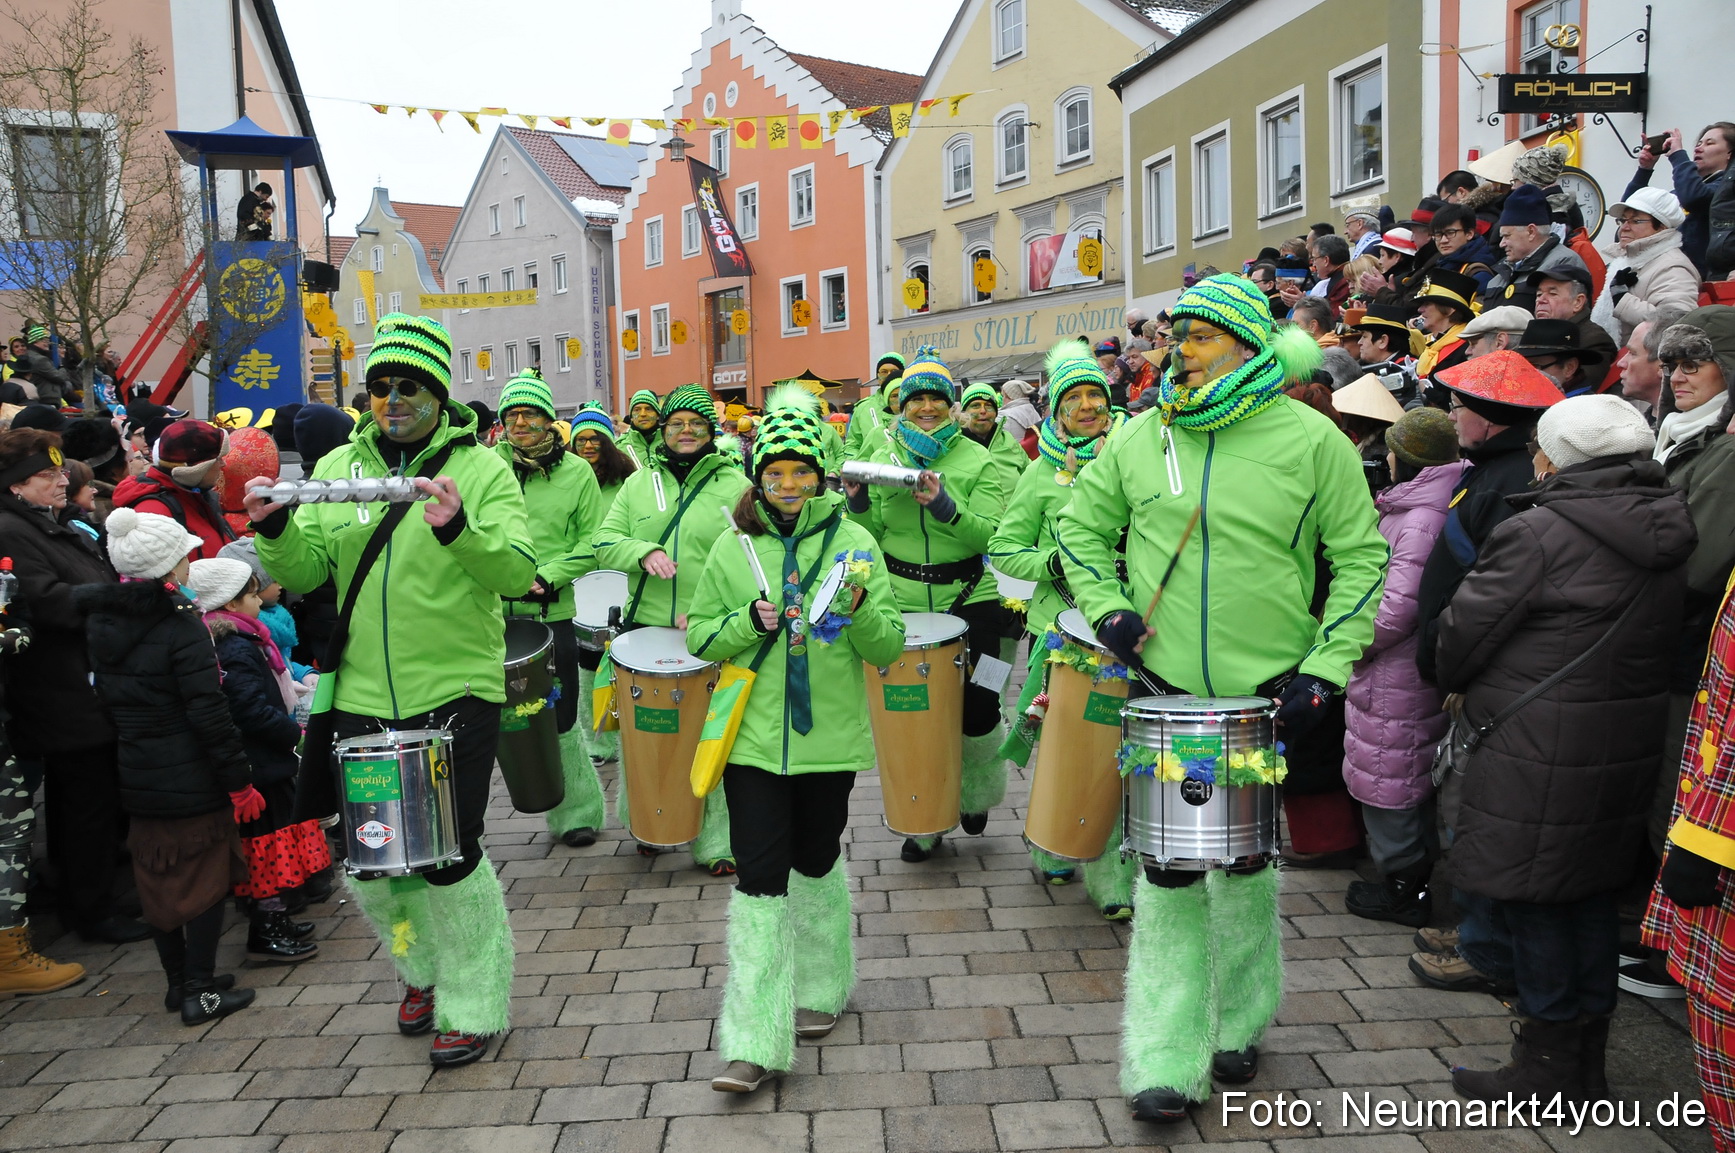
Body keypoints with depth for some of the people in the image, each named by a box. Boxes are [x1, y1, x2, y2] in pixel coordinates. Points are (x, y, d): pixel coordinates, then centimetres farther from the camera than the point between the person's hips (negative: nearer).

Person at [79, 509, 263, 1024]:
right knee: (205, 879, 5)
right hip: (192, 781, -7)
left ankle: (178, 982, 27)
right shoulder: (181, 625, -18)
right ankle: (199, 992, 9)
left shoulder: (99, 620, 2)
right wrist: (240, 780, -14)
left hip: (136, 778, 7)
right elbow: (209, 713, -18)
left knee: (157, 879, 15)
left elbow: (105, 695, 10)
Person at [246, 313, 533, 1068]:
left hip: (455, 693, -4)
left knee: (451, 857, -1)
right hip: (362, 696, 5)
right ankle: (425, 970, 40)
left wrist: (459, 528, -32)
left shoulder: (480, 468, -3)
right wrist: (274, 530, -13)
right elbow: (306, 573, 7)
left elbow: (518, 573, -15)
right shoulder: (336, 468, 9)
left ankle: (473, 1006, 19)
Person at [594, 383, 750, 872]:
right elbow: (605, 543, 8)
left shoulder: (735, 485, 2)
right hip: (644, 627, 3)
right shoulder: (639, 482, 13)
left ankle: (715, 840, 7)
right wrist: (643, 552, -14)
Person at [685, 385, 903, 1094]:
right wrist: (749, 622, -15)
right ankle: (754, 1042, 1)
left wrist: (860, 611, -24)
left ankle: (819, 989, 39)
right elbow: (699, 636, 4)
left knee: (816, 864, 15)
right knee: (759, 879, -4)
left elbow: (889, 650, -3)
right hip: (754, 738, 0)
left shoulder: (854, 543, -1)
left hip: (829, 738, 0)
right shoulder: (732, 549, 2)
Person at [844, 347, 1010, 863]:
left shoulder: (977, 460, -2)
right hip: (901, 602, 2)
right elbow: (873, 535, 7)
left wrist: (943, 503, -27)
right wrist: (858, 500, -12)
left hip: (968, 600, -2)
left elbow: (989, 535, -13)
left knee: (977, 705, 0)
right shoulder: (883, 457, 7)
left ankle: (976, 795, 30)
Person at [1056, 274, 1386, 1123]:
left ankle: (1238, 1024, 35)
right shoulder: (1141, 438, 2)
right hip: (1164, 690, 1)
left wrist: (1324, 670, -8)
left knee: (1246, 863, 13)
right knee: (1168, 874, 2)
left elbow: (1360, 557, -1)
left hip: (1265, 694, -1)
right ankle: (1165, 1063, 11)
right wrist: (1105, 608, -3)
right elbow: (1081, 525, 13)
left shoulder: (1309, 439, -5)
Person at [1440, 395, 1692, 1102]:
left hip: (1540, 750, -8)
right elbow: (1666, 635, 16)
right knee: (1594, 894, 17)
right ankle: (1587, 1063, 29)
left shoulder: (1541, 533, -18)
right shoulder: (1663, 533, 7)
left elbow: (1466, 629, -12)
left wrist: (1456, 682, 10)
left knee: (1532, 898, 4)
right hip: (1630, 744, 8)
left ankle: (1547, 1067, 15)